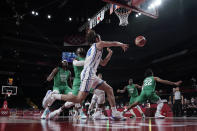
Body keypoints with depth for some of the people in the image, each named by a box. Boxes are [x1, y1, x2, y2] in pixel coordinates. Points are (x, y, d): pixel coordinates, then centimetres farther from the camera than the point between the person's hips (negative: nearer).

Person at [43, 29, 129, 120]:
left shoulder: (92, 49, 27)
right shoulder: (99, 44, 4)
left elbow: (103, 63, 33)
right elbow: (114, 43, 9)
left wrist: (110, 54, 30)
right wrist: (122, 45, 28)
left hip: (92, 75, 10)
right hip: (88, 74, -10)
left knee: (109, 89, 10)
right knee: (79, 99, -13)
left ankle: (115, 113, 8)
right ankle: (53, 96, -6)